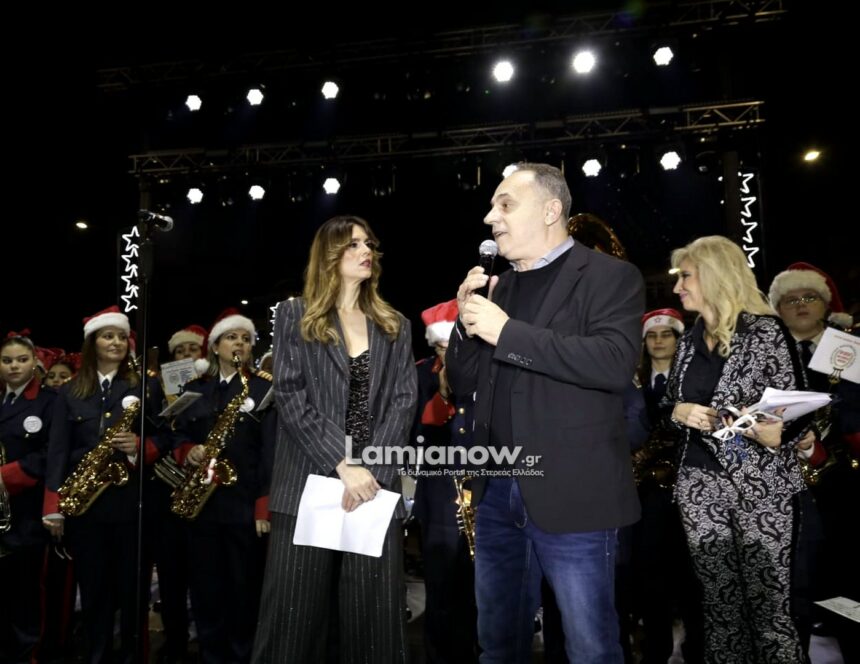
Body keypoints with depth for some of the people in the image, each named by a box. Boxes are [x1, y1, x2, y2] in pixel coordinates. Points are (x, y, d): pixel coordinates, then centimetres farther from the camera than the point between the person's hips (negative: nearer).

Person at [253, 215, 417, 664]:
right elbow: (290, 397, -4)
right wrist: (342, 466, -13)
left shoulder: (395, 327, 15)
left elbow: (403, 402, 5)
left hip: (375, 489, 2)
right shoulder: (294, 316, 7)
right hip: (307, 487, -2)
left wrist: (371, 470, -10)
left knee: (374, 620, 5)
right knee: (296, 618, 3)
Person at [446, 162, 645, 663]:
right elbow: (463, 385, 14)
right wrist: (467, 323, -5)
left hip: (571, 494, -6)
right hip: (498, 491, 6)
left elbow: (615, 363, -23)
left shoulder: (610, 276, -5)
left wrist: (507, 331, -20)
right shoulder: (499, 287, 13)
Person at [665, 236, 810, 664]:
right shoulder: (689, 342, 11)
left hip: (760, 486, -5)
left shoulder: (766, 331, -6)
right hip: (700, 486, 5)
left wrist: (771, 435, -26)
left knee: (769, 608, 1)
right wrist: (680, 412, -4)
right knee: (719, 603, 12)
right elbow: (670, 407, 18)